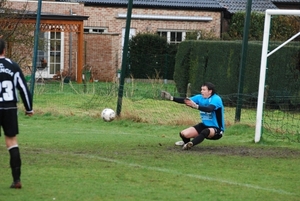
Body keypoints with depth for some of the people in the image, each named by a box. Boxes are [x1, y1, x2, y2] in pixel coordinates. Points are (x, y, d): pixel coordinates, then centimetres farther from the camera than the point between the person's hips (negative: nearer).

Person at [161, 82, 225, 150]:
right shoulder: (200, 98, 0)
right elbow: (185, 100, -9)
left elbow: (210, 109, -40)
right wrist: (171, 98, -23)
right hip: (205, 125, 7)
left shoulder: (216, 99, -20)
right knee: (184, 134, -6)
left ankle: (190, 144, -53)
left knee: (206, 131, -41)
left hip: (216, 129, -7)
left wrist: (196, 106, -54)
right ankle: (186, 142, 28)